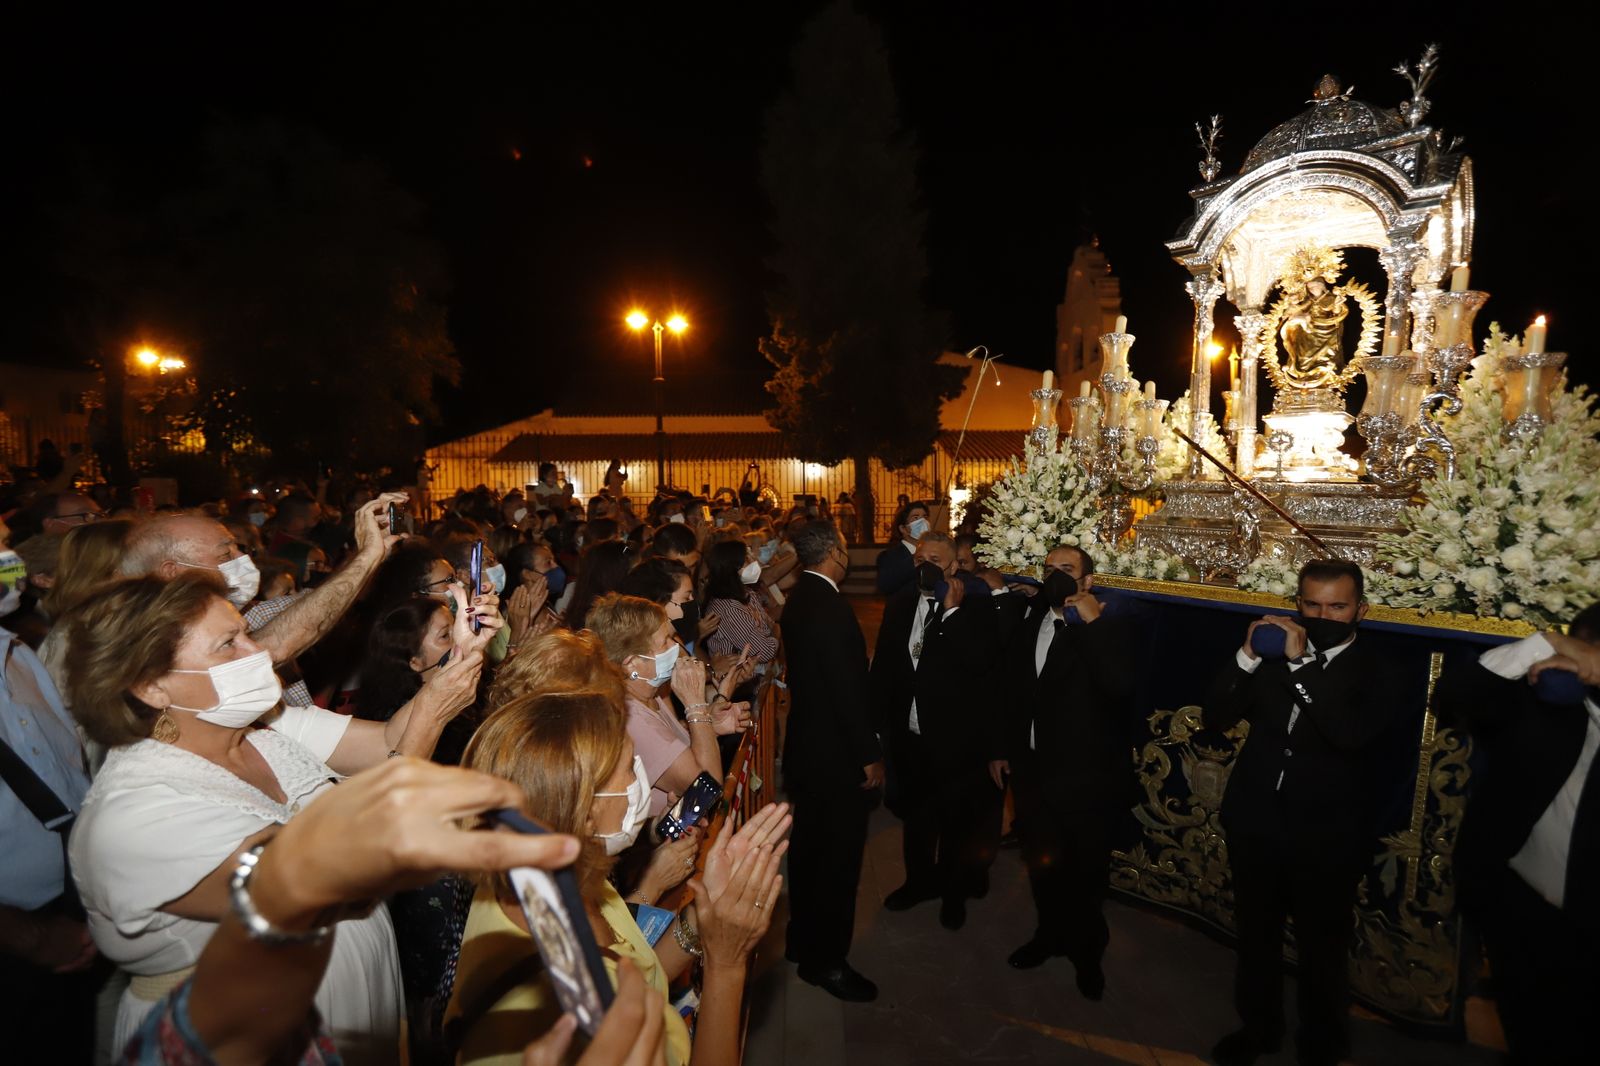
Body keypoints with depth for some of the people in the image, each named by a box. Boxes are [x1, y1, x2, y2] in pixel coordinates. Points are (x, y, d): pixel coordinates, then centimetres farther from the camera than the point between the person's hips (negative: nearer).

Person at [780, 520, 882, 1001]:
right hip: (837, 755, -10)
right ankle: (825, 960, 23)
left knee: (810, 848, 23)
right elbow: (848, 687, -25)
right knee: (838, 857, 6)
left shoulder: (800, 599, 5)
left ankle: (802, 940, 40)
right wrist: (869, 756, -17)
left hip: (806, 745, 10)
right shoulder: (829, 607, -25)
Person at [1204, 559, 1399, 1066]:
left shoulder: (1375, 672, -8)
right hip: (1256, 825, 3)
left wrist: (1301, 664, -29)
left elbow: (1352, 735, -27)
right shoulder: (1273, 655, 0)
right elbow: (1216, 716, -5)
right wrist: (1247, 657, -17)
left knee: (1322, 951, 16)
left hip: (1325, 838, -2)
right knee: (1256, 937, 20)